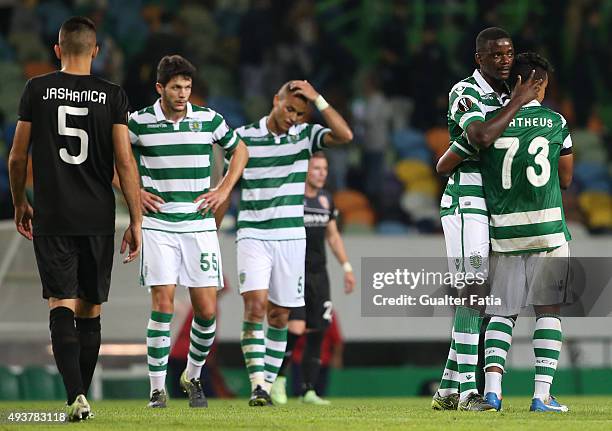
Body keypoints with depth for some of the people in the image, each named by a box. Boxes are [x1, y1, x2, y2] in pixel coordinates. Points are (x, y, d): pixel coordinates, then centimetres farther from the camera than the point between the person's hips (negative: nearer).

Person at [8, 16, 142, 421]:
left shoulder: (37, 90, 0)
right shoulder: (112, 95, -1)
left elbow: (18, 157, 4)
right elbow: (125, 161, -5)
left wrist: (20, 203, 20)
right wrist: (136, 220, 0)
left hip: (51, 217, -1)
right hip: (98, 218, 1)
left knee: (62, 304, -4)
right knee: (90, 309, 11)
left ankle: (76, 396, -21)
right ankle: (81, 396, 18)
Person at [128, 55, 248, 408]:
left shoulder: (209, 119, 3)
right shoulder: (139, 122, -1)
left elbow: (240, 150, 19)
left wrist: (224, 191, 8)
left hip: (199, 223, 2)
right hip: (158, 224, -2)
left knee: (206, 310, -2)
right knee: (162, 303, -11)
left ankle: (193, 376, 20)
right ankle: (158, 388, -4)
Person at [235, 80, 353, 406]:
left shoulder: (305, 135, 4)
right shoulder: (244, 137, 1)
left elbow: (344, 135, -14)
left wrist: (317, 98, -15)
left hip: (291, 238, 2)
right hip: (253, 235, -2)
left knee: (279, 315, 4)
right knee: (255, 305, -18)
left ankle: (267, 385, 12)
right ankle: (257, 385, -20)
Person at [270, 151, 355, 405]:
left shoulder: (326, 199, 12)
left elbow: (332, 236, 23)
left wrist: (347, 268, 19)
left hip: (318, 273, 6)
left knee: (317, 332, 3)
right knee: (296, 328, -18)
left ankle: (308, 390, 11)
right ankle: (279, 378, 3)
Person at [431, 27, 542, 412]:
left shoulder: (506, 97, 17)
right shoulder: (465, 93, -10)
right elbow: (482, 137, -28)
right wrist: (519, 102, -19)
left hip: (495, 206, 8)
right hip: (467, 202, -8)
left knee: (478, 296, 7)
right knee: (475, 290, -14)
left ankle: (449, 390, 11)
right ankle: (466, 388, -16)